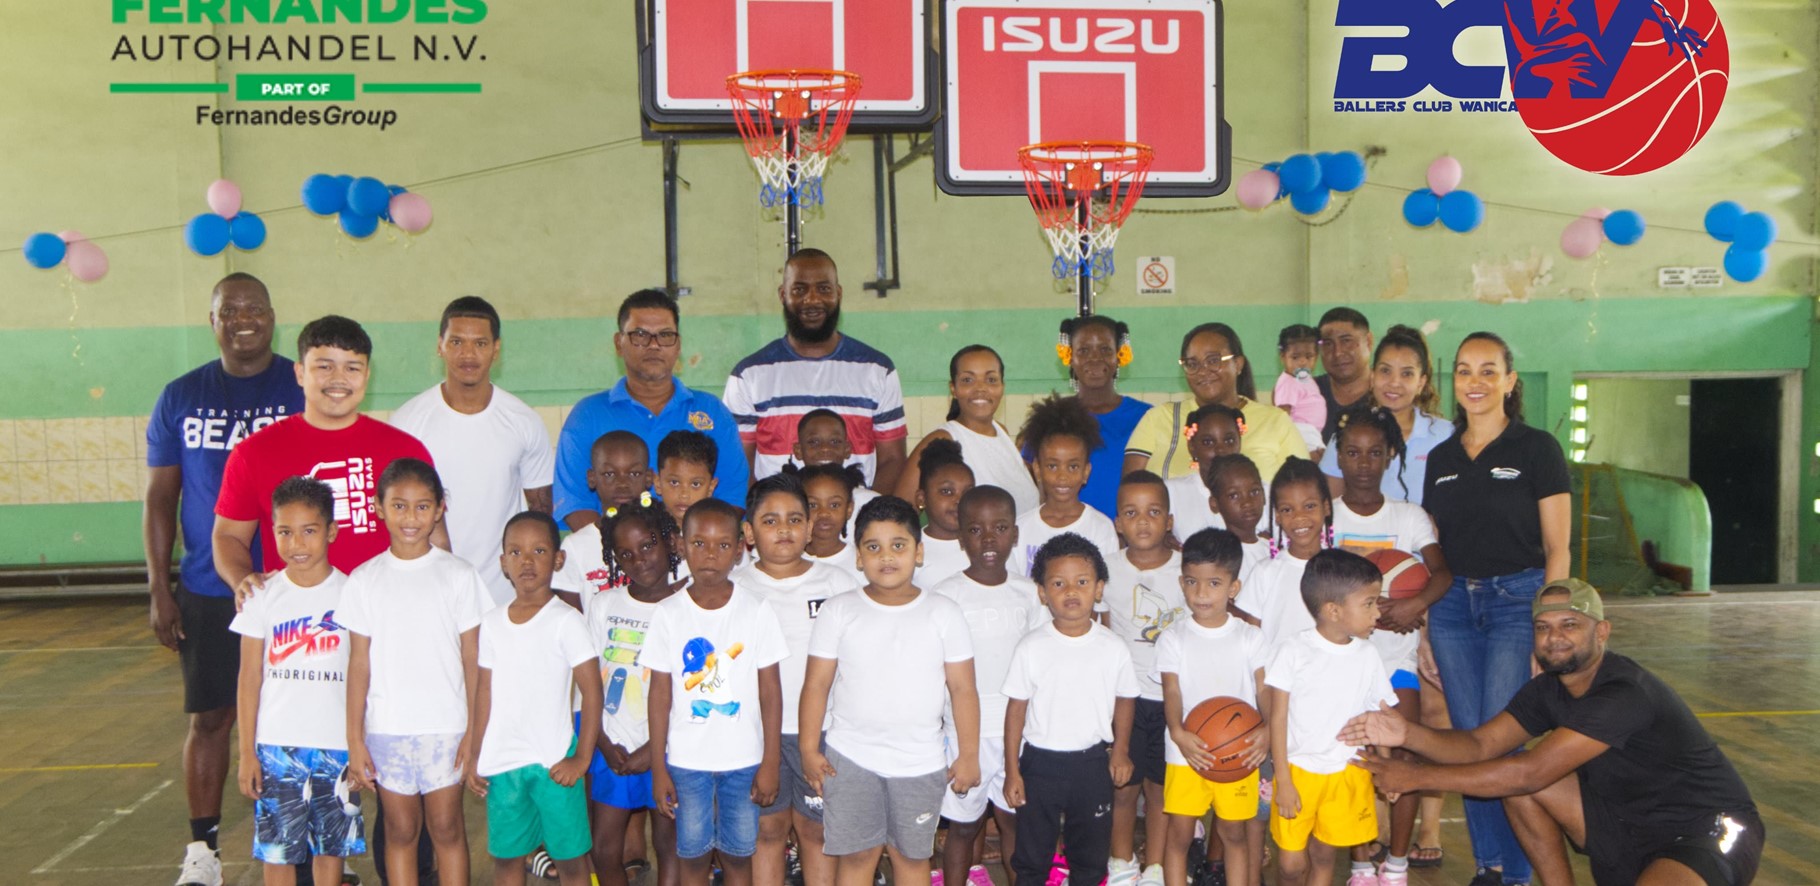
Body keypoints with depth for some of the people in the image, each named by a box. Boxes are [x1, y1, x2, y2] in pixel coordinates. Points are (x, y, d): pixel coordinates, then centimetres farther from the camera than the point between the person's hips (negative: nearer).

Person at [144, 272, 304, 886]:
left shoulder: (307, 391, 0)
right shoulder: (181, 398, 6)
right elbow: (160, 497, 8)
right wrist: (159, 590, 2)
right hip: (206, 593, 2)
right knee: (209, 716, 6)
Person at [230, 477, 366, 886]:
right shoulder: (263, 597, -1)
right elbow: (250, 678, 3)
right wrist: (246, 752, 0)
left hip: (338, 745, 0)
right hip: (276, 746, 0)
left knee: (331, 845, 9)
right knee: (277, 847, 5)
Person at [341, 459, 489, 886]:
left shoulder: (458, 575, -3)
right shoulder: (365, 580, 1)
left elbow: (472, 659, -1)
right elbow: (359, 663, 2)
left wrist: (475, 729, -5)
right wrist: (354, 739, 0)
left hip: (446, 726, -1)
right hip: (386, 727, 1)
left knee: (446, 828, 6)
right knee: (400, 830, 10)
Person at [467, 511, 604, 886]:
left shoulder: (565, 621, -10)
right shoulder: (492, 622, 5)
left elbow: (592, 693, -10)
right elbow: (485, 692, 11)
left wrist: (582, 758, -13)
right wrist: (475, 755, 10)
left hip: (553, 761, -4)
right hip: (502, 761, 5)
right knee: (505, 855, 13)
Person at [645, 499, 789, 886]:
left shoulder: (756, 610, -7)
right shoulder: (669, 613, -6)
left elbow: (770, 691, -3)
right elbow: (660, 693, -1)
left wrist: (770, 763, -5)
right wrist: (658, 767, -2)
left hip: (743, 758, 0)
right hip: (686, 760, 0)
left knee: (738, 853, 10)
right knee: (692, 854, 10)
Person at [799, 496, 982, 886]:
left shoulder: (944, 613, -3)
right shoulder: (839, 612, -3)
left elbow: (962, 688, -1)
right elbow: (816, 684, -2)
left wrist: (968, 755, -2)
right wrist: (809, 749, -5)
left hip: (920, 761, 0)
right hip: (850, 758, 0)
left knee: (912, 855, 12)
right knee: (855, 854, 8)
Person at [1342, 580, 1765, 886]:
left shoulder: (1626, 694, -27)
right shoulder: (1548, 689, 0)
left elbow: (1529, 772, -31)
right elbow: (1480, 745, -5)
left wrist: (1419, 777, -28)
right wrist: (1409, 734, -25)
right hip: (1631, 821, 8)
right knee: (1515, 782, -5)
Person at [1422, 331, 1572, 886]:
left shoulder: (1536, 449, -2)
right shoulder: (1441, 457, 11)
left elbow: (1557, 548, -4)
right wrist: (1424, 631, 9)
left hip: (1517, 598, -4)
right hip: (1453, 604, 5)